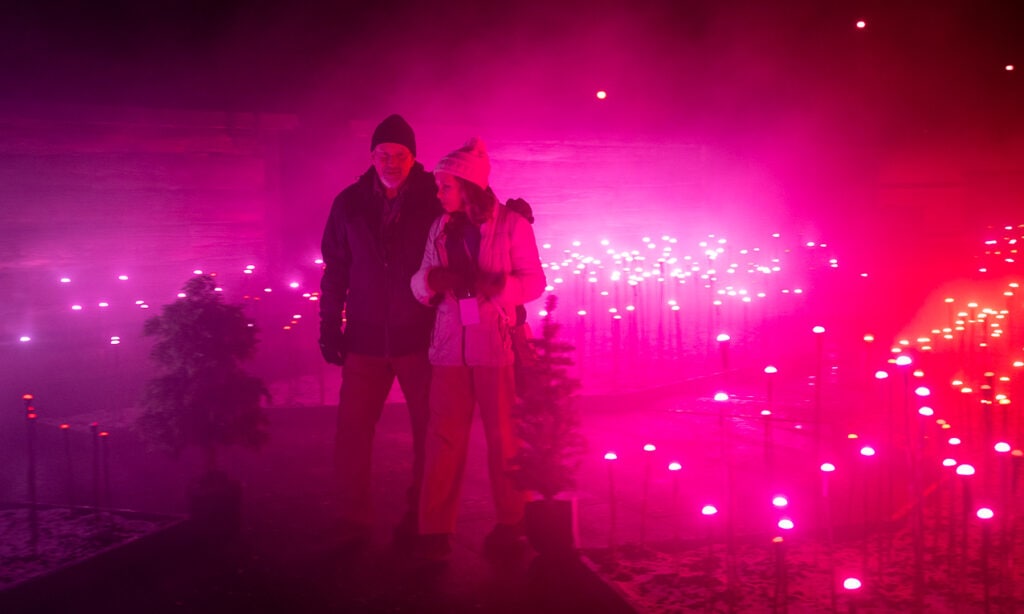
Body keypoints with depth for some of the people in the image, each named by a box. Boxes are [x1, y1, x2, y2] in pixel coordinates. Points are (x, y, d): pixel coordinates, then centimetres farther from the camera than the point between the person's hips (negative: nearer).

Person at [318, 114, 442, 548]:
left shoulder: (435, 199, -2)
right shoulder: (350, 204, 5)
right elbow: (335, 271, 8)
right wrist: (331, 327, 4)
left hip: (421, 337, -1)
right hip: (366, 338, 2)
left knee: (429, 434, 5)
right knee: (351, 432, 1)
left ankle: (422, 521, 19)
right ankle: (353, 523, 15)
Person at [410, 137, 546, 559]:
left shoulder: (512, 224, -3)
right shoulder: (440, 228, 10)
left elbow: (535, 281, -5)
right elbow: (420, 284, 7)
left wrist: (494, 284, -22)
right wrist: (432, 279, -16)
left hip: (496, 343, -3)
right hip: (450, 344, 3)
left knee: (503, 434, 6)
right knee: (443, 435, 1)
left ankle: (510, 521, 20)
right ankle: (435, 529, 6)